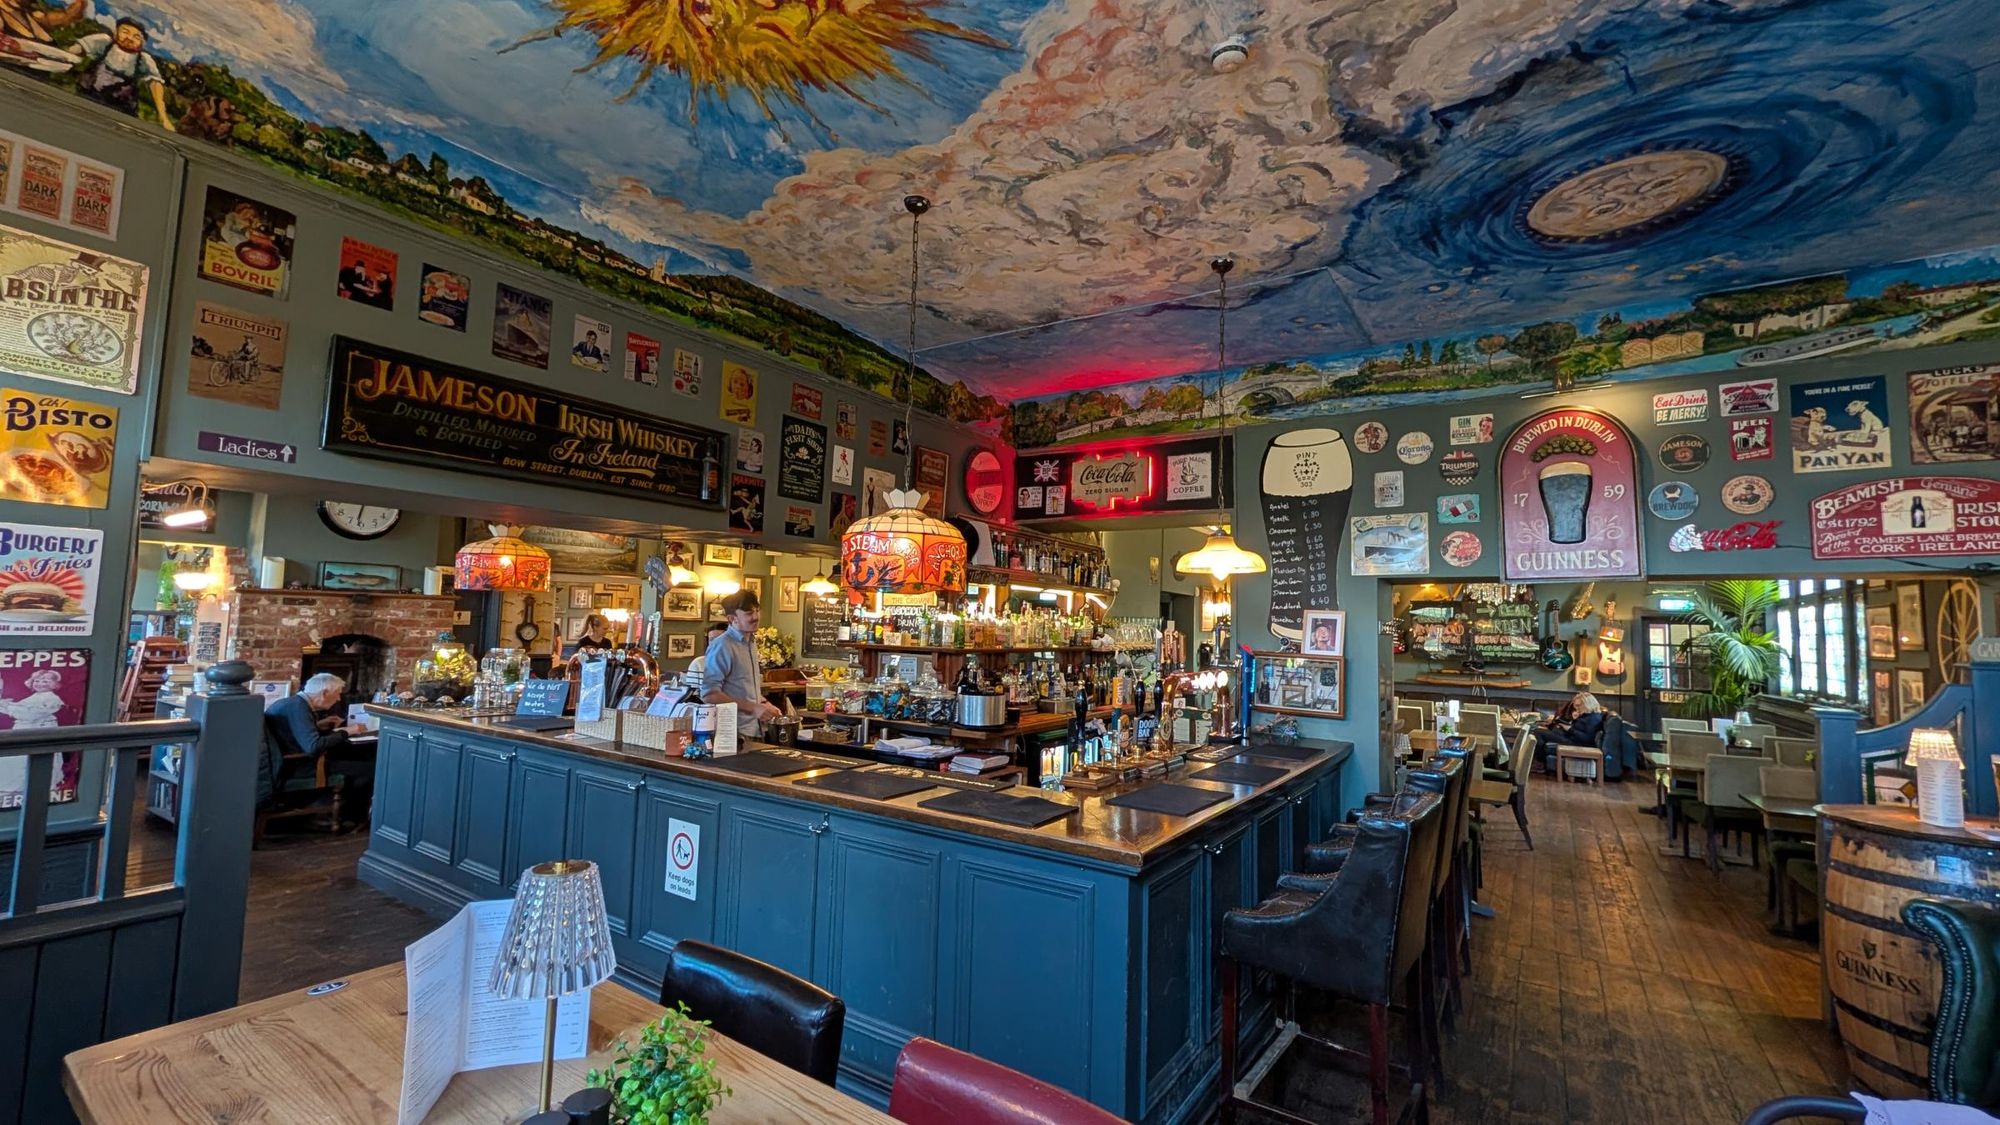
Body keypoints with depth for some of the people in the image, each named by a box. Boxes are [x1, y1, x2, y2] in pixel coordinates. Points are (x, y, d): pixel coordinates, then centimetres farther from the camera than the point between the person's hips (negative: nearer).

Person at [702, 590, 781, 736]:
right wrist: (752, 708, -22)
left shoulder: (751, 643, 11)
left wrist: (764, 703, 6)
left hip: (756, 730, 8)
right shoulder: (722, 646, -16)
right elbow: (709, 694, -21)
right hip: (734, 733, -8)